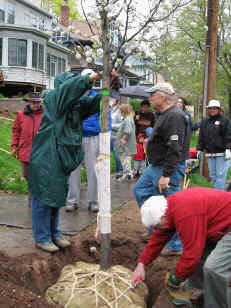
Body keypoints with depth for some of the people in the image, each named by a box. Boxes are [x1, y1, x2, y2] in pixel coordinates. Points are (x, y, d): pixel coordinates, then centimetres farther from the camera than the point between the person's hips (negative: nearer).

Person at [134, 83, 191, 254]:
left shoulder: (174, 116, -20)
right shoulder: (164, 115, 13)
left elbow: (175, 149, -26)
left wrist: (166, 175, -27)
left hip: (168, 169, -11)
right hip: (155, 166, 11)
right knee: (141, 190, 21)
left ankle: (176, 246, 12)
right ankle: (155, 229, 32)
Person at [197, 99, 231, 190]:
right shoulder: (204, 122, 16)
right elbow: (201, 137, 19)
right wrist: (200, 149, 13)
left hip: (222, 153, -6)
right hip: (210, 154, 6)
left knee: (220, 175, -6)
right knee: (213, 175, 9)